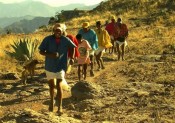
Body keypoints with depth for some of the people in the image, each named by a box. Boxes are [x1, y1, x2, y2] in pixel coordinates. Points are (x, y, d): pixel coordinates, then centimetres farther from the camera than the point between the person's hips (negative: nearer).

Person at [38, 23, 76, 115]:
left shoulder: (65, 40, -7)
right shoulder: (48, 39, -11)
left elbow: (72, 47, 12)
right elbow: (41, 51, -10)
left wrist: (72, 58, 2)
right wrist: (50, 54, -26)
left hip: (61, 66, -1)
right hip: (50, 66, 2)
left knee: (59, 85, -14)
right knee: (51, 85, 17)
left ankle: (60, 107, -8)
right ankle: (52, 101, 44)